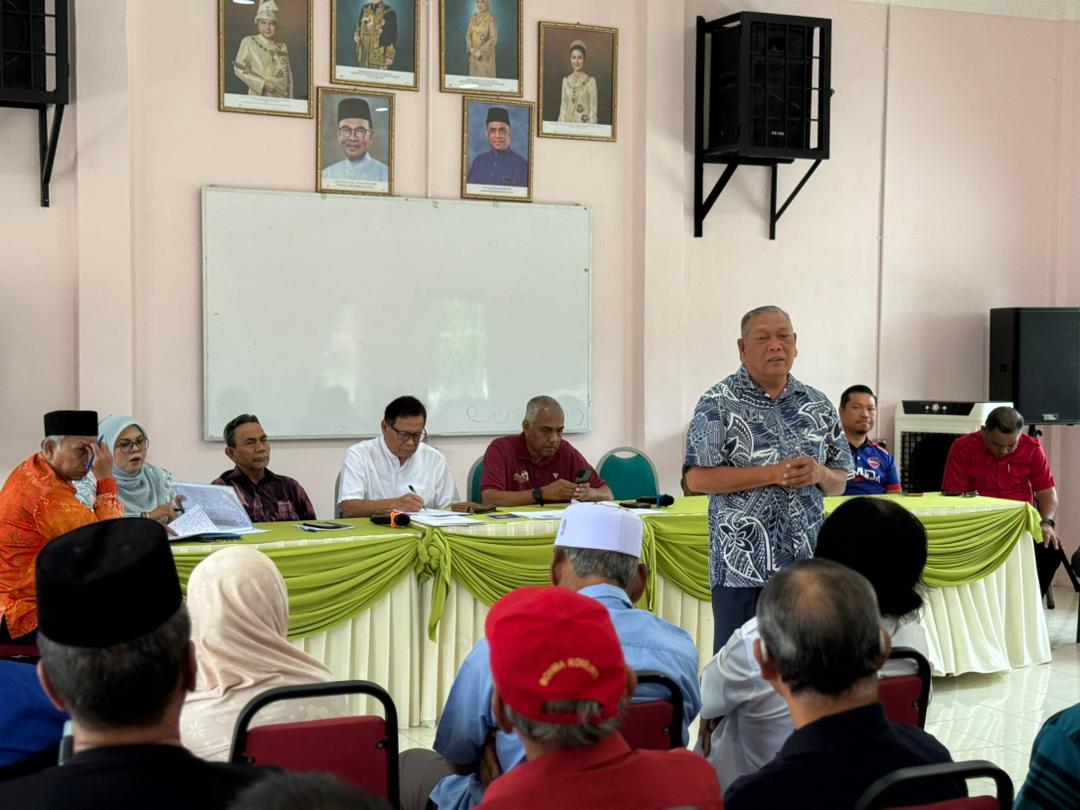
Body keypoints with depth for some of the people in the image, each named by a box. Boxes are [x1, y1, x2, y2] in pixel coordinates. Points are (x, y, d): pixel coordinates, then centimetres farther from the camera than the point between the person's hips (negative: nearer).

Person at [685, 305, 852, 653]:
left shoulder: (818, 405, 12)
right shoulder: (718, 404, -3)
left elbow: (839, 482, 16)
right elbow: (697, 477, -13)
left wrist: (819, 474, -9)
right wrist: (773, 474, -17)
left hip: (807, 563, 5)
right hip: (741, 566, -4)